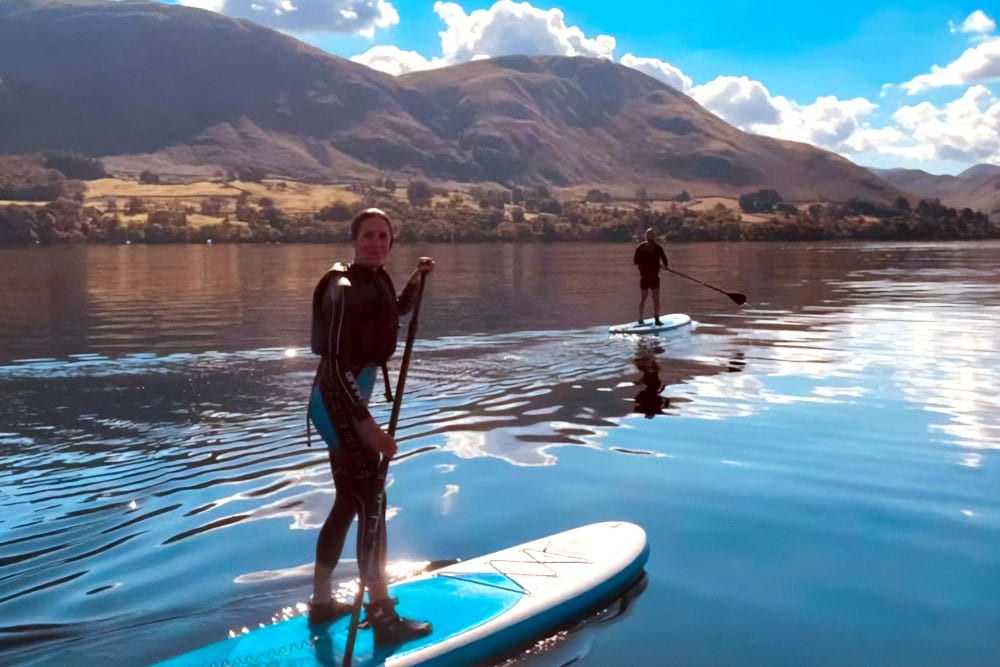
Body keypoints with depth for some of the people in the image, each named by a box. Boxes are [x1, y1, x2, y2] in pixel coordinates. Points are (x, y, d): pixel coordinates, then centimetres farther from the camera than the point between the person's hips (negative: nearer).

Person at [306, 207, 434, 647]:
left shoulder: (377, 280, 6)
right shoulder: (343, 289, -20)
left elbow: (397, 312, 30)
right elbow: (337, 366, -25)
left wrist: (415, 282, 11)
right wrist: (367, 426, -26)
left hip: (348, 399, 10)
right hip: (337, 402, -10)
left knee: (350, 501, 17)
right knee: (371, 499, -7)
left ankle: (321, 601, 29)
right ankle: (383, 618, -1)